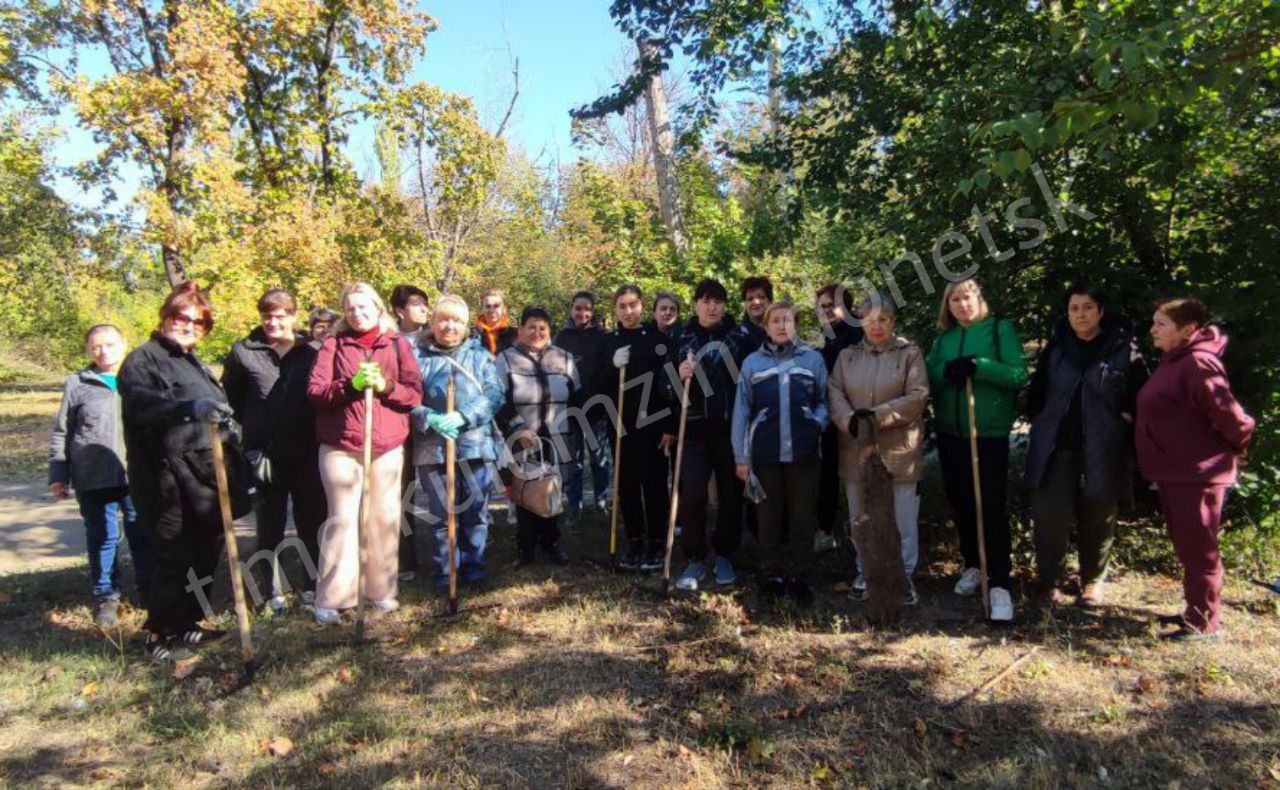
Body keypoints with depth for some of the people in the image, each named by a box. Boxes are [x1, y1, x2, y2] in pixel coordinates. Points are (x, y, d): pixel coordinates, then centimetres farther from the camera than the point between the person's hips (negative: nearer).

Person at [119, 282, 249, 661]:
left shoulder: (193, 362, 21)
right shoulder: (143, 358, -5)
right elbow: (140, 402, -26)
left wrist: (234, 459, 23)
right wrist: (187, 407, -43)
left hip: (204, 477, 8)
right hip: (168, 481, -8)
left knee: (206, 552, 12)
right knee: (175, 558, -4)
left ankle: (185, 624, 27)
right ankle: (159, 635, 13)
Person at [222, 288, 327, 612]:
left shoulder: (310, 353, 3)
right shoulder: (243, 352, 2)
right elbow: (231, 400, 9)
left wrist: (317, 435, 3)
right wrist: (251, 427, 5)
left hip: (307, 454, 1)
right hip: (265, 454, -1)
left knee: (311, 521, 10)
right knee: (270, 525, 10)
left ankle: (313, 585, 24)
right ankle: (273, 591, 21)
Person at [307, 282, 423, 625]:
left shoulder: (398, 344, 8)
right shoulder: (334, 344, 7)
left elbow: (415, 394, 2)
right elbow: (314, 392, -2)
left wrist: (385, 386, -14)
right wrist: (350, 384, -17)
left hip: (387, 446, 1)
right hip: (340, 446, -1)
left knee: (384, 518, 5)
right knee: (342, 520, -1)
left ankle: (381, 590, 18)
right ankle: (330, 599, 6)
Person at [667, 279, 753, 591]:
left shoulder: (740, 338, 2)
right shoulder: (682, 339, 5)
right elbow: (666, 386, 8)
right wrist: (679, 376, -14)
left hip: (732, 429, 0)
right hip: (694, 430, 0)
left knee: (731, 495, 8)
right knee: (691, 495, -7)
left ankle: (724, 556, 26)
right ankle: (695, 560, 8)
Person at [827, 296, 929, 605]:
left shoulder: (910, 352, 0)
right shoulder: (847, 355, 9)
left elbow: (917, 396, -9)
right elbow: (834, 393, 1)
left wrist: (877, 415, -18)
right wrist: (850, 421, -18)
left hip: (899, 450, -3)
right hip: (856, 450, 3)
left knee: (904, 519, 3)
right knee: (860, 518, 13)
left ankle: (905, 576, 19)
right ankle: (864, 572, 28)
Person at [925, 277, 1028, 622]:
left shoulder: (1001, 329, -3)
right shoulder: (944, 337, 10)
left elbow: (1020, 374, -12)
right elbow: (928, 378, 4)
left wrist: (979, 366, -24)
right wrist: (946, 371, -17)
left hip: (990, 433, -5)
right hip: (950, 433, 5)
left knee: (992, 506, -5)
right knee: (960, 502, 13)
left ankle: (1000, 584, -1)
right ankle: (973, 566, 30)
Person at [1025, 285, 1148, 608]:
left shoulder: (1124, 348, -2)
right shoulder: (1056, 347, 6)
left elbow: (1142, 396, 2)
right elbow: (1036, 391, 14)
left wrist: (1124, 419, -5)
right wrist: (1040, 424, 6)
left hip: (1102, 452, -1)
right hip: (1055, 448, 1)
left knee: (1097, 519, 11)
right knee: (1051, 517, 0)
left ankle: (1093, 581, 28)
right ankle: (1049, 579, 17)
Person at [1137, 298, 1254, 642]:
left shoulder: (1198, 363, -20)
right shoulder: (1172, 362, 12)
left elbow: (1229, 415, -24)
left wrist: (1233, 448, -9)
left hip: (1197, 474, -10)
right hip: (1173, 471, 10)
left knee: (1198, 549, 2)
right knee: (1185, 546, 19)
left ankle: (1205, 623, 15)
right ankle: (1195, 611, 33)